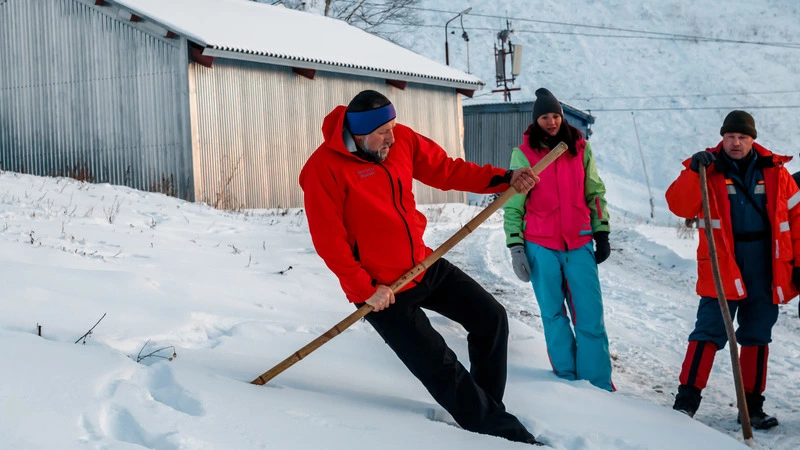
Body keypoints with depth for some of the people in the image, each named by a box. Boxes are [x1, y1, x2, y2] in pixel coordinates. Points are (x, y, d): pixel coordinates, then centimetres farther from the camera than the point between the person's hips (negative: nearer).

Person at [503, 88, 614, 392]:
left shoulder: (580, 148, 5)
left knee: (591, 314, -3)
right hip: (541, 246, -1)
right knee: (554, 314, 7)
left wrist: (601, 233, 10)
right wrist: (515, 246, -2)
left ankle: (598, 383, 5)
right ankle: (566, 376, 20)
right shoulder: (524, 153, 0)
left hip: (579, 243, 1)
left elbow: (595, 193, 13)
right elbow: (513, 204, 2)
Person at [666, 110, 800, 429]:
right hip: (722, 266, -3)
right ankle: (687, 398, -2)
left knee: (757, 336, 10)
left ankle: (752, 405, 19)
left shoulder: (774, 171, 5)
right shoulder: (708, 169, 0)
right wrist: (694, 172, -26)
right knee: (710, 332, -8)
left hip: (766, 267, 3)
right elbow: (680, 206, -13)